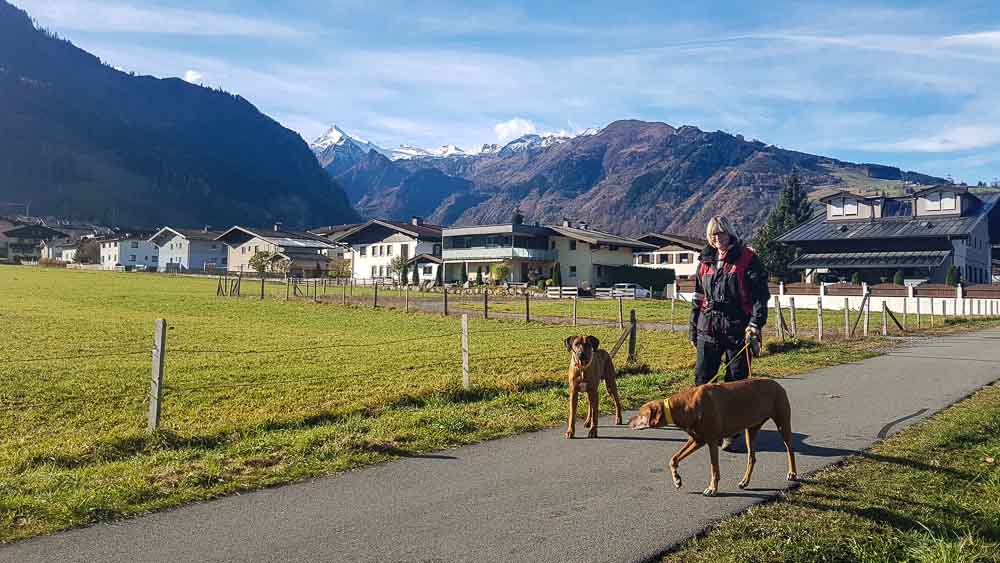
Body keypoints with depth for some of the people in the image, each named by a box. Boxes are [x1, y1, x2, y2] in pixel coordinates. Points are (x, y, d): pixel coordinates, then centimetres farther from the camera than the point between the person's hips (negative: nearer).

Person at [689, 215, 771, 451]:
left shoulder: (747, 259, -3)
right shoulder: (706, 262, 13)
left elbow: (760, 294, -6)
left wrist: (756, 322, -19)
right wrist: (694, 330, 16)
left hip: (737, 329, -4)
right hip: (708, 329, 4)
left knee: (736, 381, 3)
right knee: (702, 377, 2)